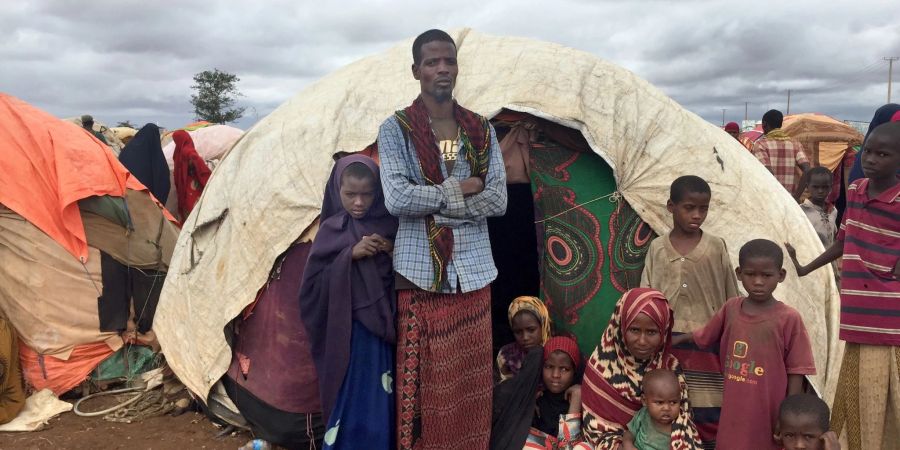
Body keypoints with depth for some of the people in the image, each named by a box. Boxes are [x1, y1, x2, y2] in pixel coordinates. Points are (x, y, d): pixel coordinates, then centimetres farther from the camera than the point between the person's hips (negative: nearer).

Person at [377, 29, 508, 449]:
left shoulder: (482, 131, 8)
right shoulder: (395, 129, -2)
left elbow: (498, 201, -2)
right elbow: (397, 199, -16)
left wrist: (432, 203, -11)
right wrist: (459, 190, -9)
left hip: (472, 271, 3)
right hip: (422, 272, -3)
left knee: (469, 383, 9)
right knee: (423, 381, 4)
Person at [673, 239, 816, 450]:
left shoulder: (789, 319, -11)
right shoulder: (730, 308, 0)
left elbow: (795, 374, -8)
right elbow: (702, 337, 15)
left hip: (769, 418, -3)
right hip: (733, 417, 4)